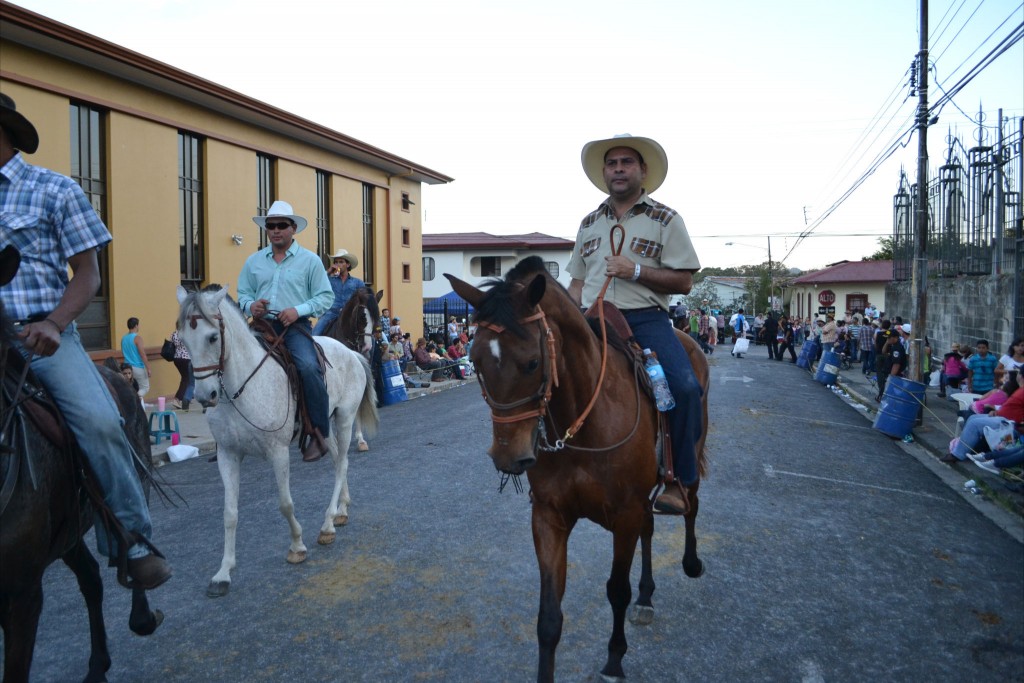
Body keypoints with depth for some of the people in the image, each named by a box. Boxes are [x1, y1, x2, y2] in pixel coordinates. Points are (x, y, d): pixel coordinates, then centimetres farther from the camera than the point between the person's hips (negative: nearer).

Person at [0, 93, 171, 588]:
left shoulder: (55, 190, 5)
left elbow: (87, 274, 1)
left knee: (100, 423, -24)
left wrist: (53, 324, -15)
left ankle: (134, 541, -8)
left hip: (45, 334, -4)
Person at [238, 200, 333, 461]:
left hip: (295, 327, -4)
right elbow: (243, 293, 19)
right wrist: (250, 305, -5)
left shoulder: (310, 260, 5)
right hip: (263, 325, 4)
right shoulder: (254, 261, 15)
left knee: (308, 367, -30)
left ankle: (320, 432, -17)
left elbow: (326, 296, 2)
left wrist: (299, 310, -14)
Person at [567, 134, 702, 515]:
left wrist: (636, 271, -14)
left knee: (686, 387, -26)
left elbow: (683, 282, -1)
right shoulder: (589, 223, 18)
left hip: (646, 319, -3)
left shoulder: (665, 220, 6)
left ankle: (679, 480, -8)